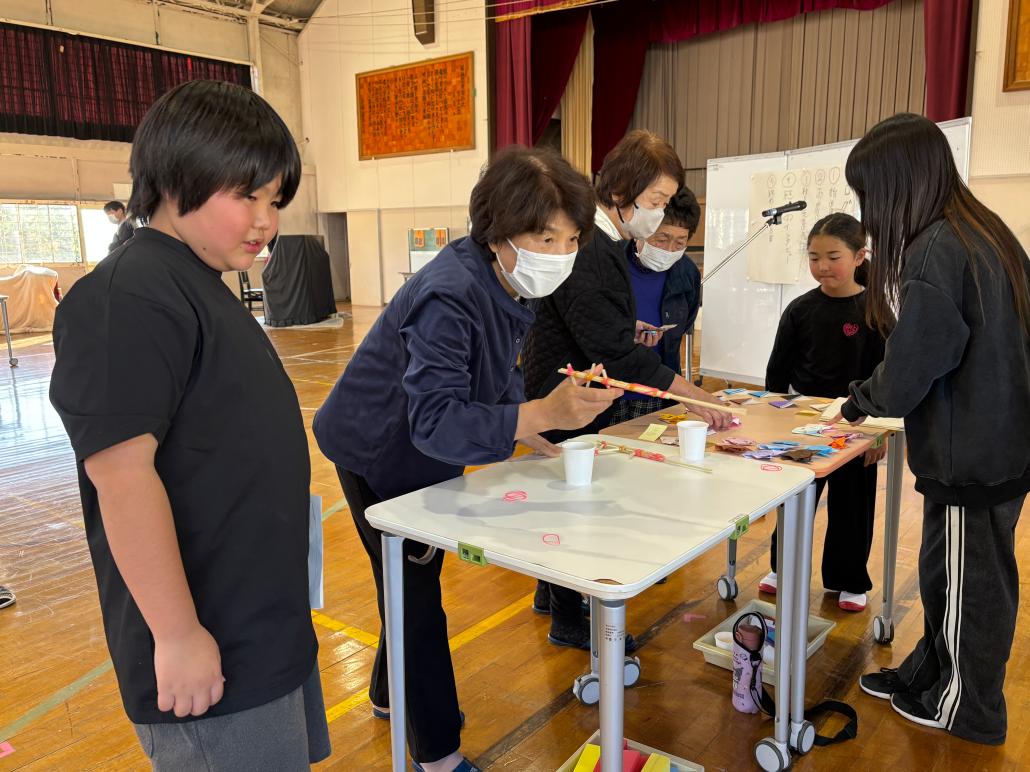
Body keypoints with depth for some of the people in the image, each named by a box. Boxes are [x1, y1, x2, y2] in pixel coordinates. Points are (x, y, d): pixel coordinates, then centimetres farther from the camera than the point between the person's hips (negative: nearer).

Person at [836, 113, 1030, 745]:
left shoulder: (935, 252, -23)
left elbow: (905, 377, -22)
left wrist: (857, 402, -1)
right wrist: (872, 398, 11)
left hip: (970, 457, -9)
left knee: (969, 582, 9)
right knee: (946, 573, 21)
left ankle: (968, 709, 29)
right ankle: (931, 672, 39)